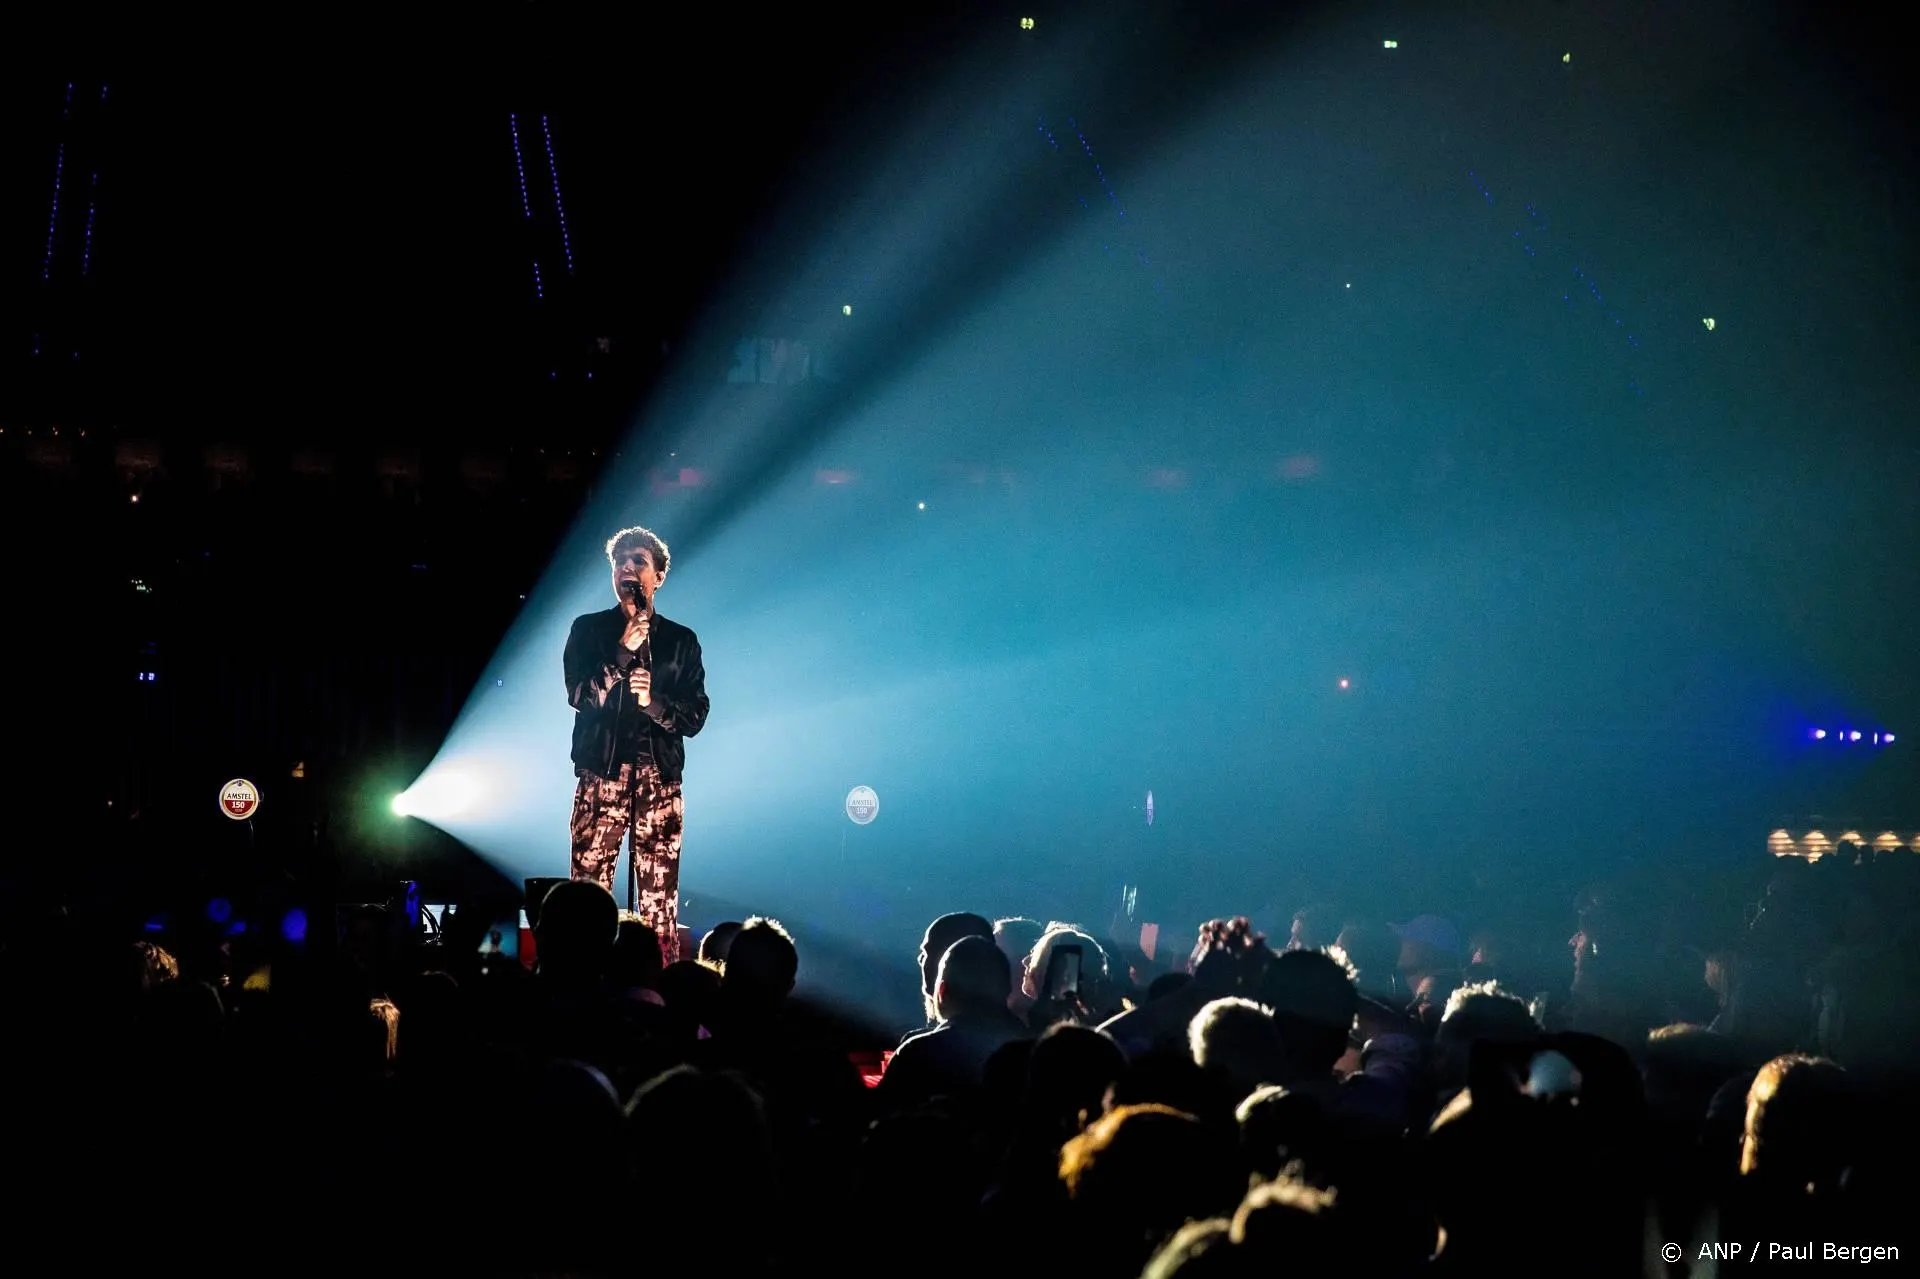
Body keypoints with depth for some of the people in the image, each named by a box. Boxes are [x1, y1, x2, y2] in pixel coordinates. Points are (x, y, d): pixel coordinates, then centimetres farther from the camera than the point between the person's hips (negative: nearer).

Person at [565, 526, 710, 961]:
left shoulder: (681, 641, 12)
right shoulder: (588, 629, 11)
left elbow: (695, 716, 7)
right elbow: (579, 695, -3)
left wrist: (653, 702, -11)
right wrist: (623, 651, -13)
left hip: (660, 779, 1)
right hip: (601, 774, -1)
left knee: (660, 899, -3)